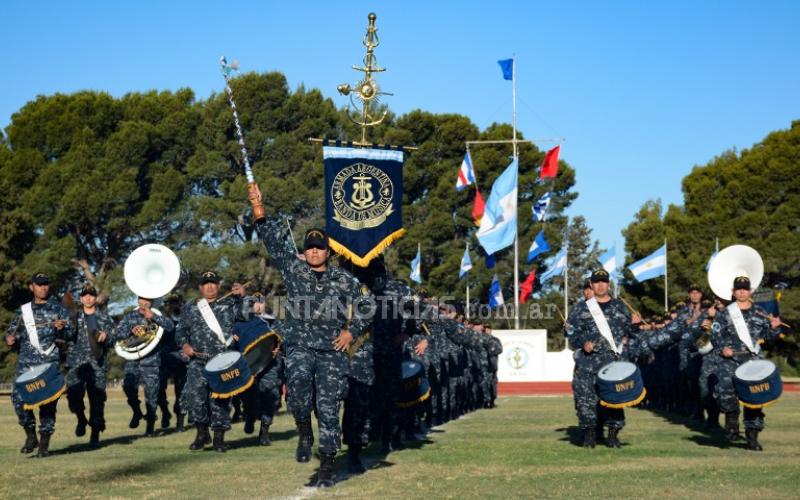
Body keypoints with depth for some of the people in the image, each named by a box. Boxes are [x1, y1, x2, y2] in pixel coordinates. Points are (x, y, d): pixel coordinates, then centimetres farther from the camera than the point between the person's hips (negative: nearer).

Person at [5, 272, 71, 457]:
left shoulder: (58, 309, 11)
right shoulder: (23, 310, 16)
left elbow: (69, 333, 4)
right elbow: (12, 331, 21)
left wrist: (62, 329, -18)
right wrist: (9, 339, -1)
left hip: (50, 362, -2)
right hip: (26, 362, 2)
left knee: (48, 400, -4)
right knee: (18, 397, -12)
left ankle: (44, 443, 3)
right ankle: (30, 435, 6)